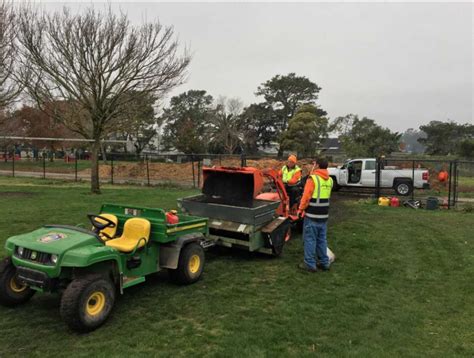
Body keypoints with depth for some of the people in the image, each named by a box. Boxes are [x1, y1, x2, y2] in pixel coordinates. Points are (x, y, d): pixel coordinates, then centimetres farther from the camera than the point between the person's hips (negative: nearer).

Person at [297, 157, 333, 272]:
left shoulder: (313, 178, -13)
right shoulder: (330, 180, 8)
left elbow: (306, 196, -15)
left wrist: (301, 209, -3)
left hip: (312, 215, -6)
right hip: (324, 215, 7)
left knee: (310, 239, 2)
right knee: (322, 239, 15)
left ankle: (310, 264, 6)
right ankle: (324, 262, 21)